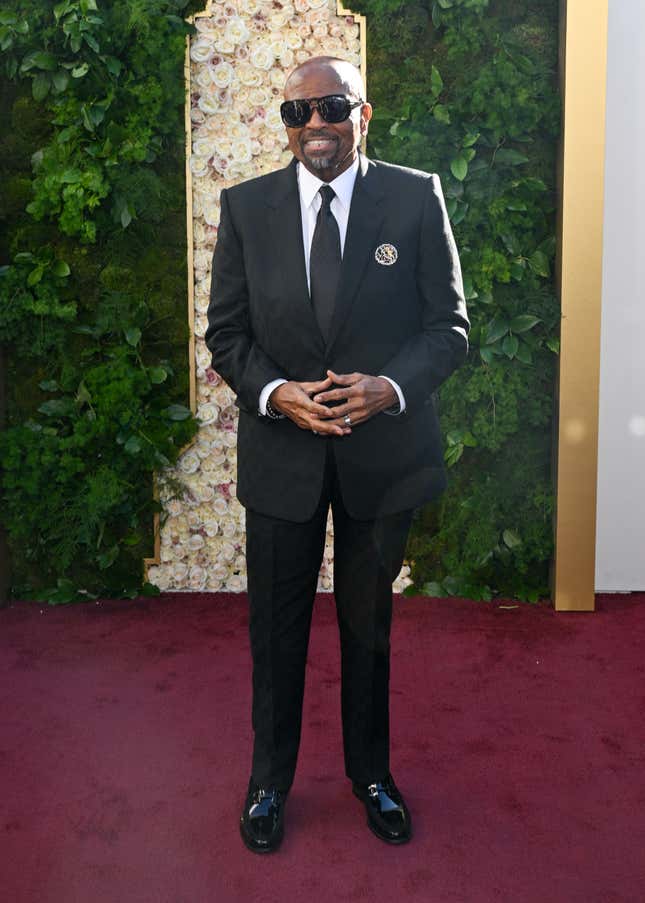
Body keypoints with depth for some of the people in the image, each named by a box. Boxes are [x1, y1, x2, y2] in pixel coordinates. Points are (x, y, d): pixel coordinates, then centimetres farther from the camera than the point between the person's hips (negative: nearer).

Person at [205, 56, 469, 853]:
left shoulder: (416, 198, -4)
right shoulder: (245, 206, -1)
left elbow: (448, 323, -3)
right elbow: (227, 331, 1)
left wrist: (394, 385, -21)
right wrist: (275, 393, -18)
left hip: (384, 450, 0)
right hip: (281, 451, 1)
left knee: (370, 625, 17)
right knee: (276, 629, 13)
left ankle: (372, 774, 39)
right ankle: (269, 781, 35)